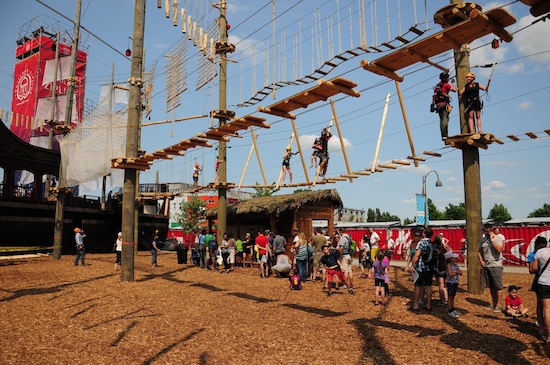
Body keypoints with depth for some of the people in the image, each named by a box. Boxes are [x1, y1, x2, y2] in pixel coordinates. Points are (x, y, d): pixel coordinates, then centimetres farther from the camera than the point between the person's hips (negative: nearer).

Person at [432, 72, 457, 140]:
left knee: (442, 120, 7)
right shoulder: (446, 85, -3)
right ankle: (444, 135, -21)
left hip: (438, 105, 7)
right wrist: (453, 82, 16)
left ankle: (443, 135, 3)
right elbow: (454, 89, 2)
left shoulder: (437, 86, 18)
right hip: (444, 104, -7)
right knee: (445, 119, -13)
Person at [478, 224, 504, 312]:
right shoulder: (483, 239, 10)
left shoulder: (498, 238, -7)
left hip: (496, 265, -6)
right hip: (486, 265, 6)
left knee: (498, 286, -5)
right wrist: (481, 260, 5)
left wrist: (492, 239, -20)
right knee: (491, 286, 13)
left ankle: (498, 305, 1)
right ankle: (493, 303, 23)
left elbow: (499, 249, -24)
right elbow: (479, 251, 19)